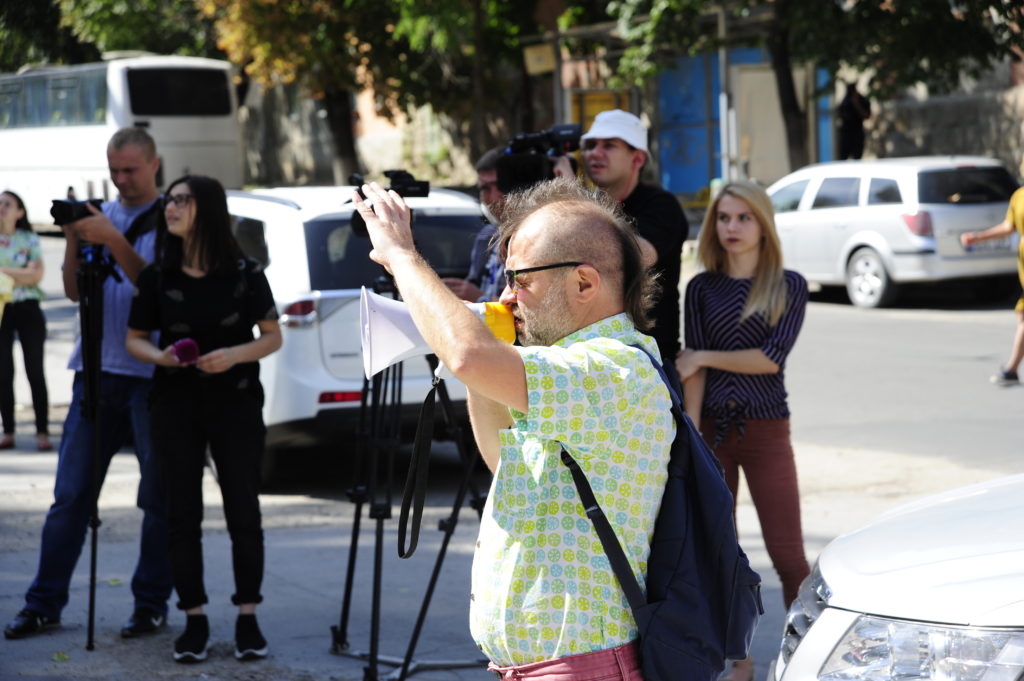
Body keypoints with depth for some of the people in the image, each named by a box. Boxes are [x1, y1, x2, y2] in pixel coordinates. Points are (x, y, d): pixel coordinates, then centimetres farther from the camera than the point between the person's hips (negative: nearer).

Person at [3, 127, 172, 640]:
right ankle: (45, 603, 7)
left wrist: (113, 241, -19)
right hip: (96, 368, 4)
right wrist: (74, 240, -6)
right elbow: (76, 291, 10)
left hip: (150, 376, -4)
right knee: (70, 492, 4)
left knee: (158, 497, 2)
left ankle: (151, 604, 10)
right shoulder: (100, 215, 14)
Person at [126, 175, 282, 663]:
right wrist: (159, 356, -15)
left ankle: (247, 619, 10)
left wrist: (234, 354, -17)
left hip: (236, 404, -1)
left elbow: (272, 336, 1)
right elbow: (135, 338, 7)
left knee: (243, 512, 0)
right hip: (176, 406, 2)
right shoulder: (157, 276, 0)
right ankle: (195, 621, 11)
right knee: (183, 513, 2)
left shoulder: (244, 273, -4)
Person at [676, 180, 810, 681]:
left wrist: (704, 357, -7)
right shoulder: (702, 288, 6)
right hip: (712, 428, 2)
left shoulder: (789, 286, 1)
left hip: (765, 429, -2)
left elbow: (771, 358, -10)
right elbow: (692, 368, -1)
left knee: (787, 554, -5)